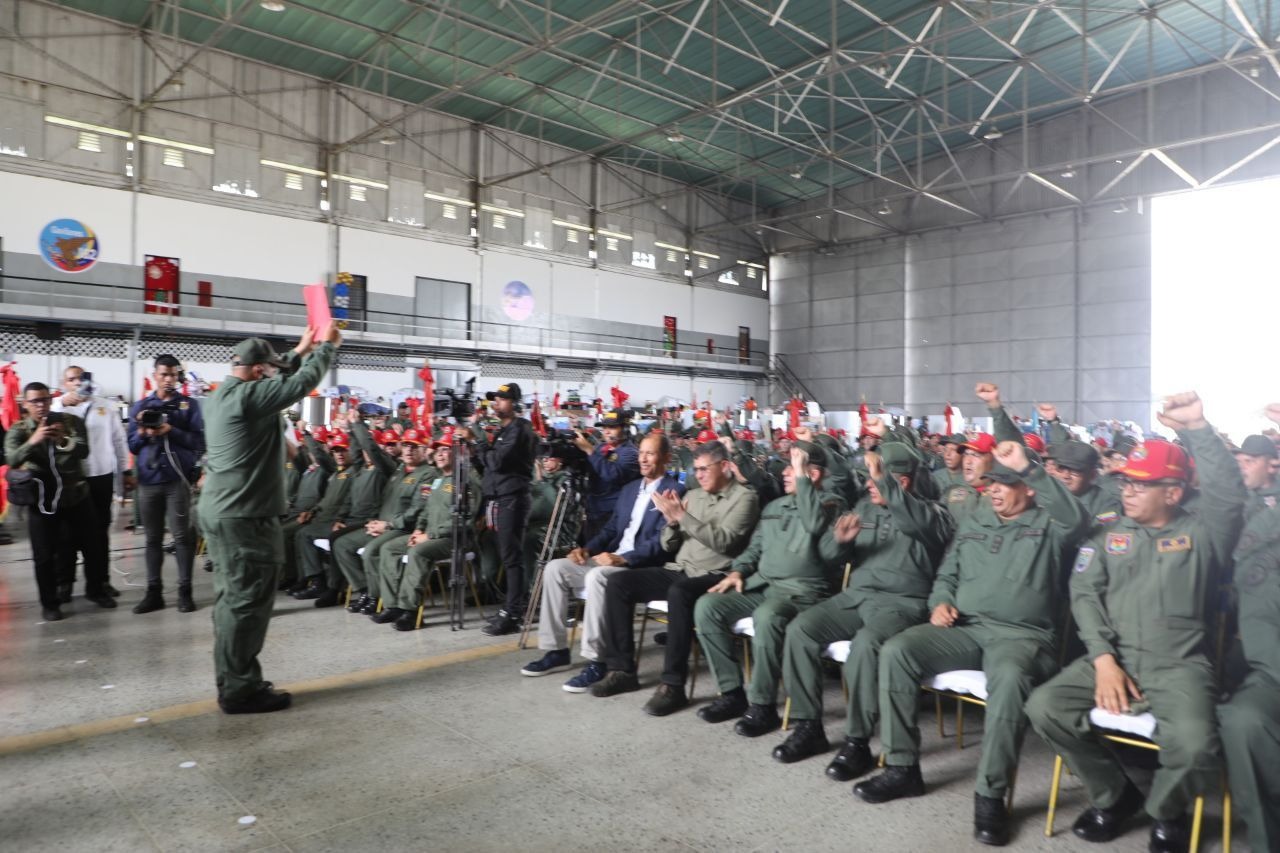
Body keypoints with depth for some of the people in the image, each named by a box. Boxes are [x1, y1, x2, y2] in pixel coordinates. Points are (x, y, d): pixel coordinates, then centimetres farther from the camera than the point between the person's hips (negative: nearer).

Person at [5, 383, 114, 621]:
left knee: (93, 546, 9)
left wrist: (63, 440, -38)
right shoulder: (17, 431, -2)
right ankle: (49, 603, 19)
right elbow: (12, 460, -21)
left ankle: (95, 590, 29)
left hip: (76, 497, 1)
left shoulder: (70, 421, -2)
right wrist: (33, 441, -39)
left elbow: (83, 451, -17)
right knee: (44, 555, 3)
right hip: (41, 501, -1)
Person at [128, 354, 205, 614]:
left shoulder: (189, 405, 3)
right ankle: (154, 592, 15)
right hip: (149, 479, 3)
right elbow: (132, 445, 11)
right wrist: (142, 433, -9)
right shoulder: (140, 406, 12)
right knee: (153, 538, 8)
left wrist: (171, 431, -17)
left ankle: (185, 591, 5)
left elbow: (199, 441, -6)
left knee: (181, 535, -2)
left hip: (179, 479, -3)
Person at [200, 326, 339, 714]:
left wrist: (300, 351, 27)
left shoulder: (224, 394, 12)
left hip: (220, 510, 10)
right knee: (247, 602, -3)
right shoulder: (248, 395, -17)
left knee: (230, 598, 15)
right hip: (245, 516, -10)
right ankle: (240, 689, 5)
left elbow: (278, 380, 25)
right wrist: (327, 345, -3)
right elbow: (303, 383, -17)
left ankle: (232, 681, 24)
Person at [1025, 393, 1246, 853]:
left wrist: (1196, 428, -22)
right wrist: (1104, 660, -11)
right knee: (1044, 708, -20)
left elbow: (1229, 494, -13)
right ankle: (1114, 794, 9)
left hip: (1180, 665, -2)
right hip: (1113, 657, 3)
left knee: (1195, 745, -31)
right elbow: (1085, 596, 2)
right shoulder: (1108, 535, 12)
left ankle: (1166, 811, 8)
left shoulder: (1201, 532, 8)